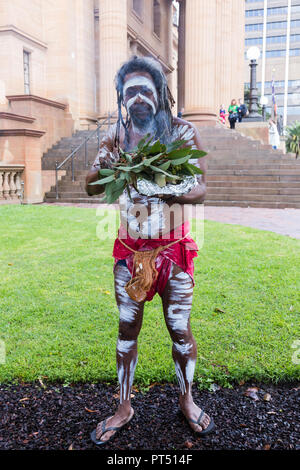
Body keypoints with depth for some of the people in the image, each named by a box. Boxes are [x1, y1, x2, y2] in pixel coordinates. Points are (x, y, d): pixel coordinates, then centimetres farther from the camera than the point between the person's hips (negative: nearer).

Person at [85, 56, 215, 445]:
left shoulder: (183, 131, -5)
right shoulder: (117, 133, 3)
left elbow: (202, 188, -9)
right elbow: (91, 187, 1)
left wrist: (171, 194, -30)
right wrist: (104, 165, -21)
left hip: (173, 246, -1)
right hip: (130, 248, 2)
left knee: (180, 329, 7)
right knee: (127, 328, 9)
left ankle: (187, 400, 34)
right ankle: (124, 408, 30)